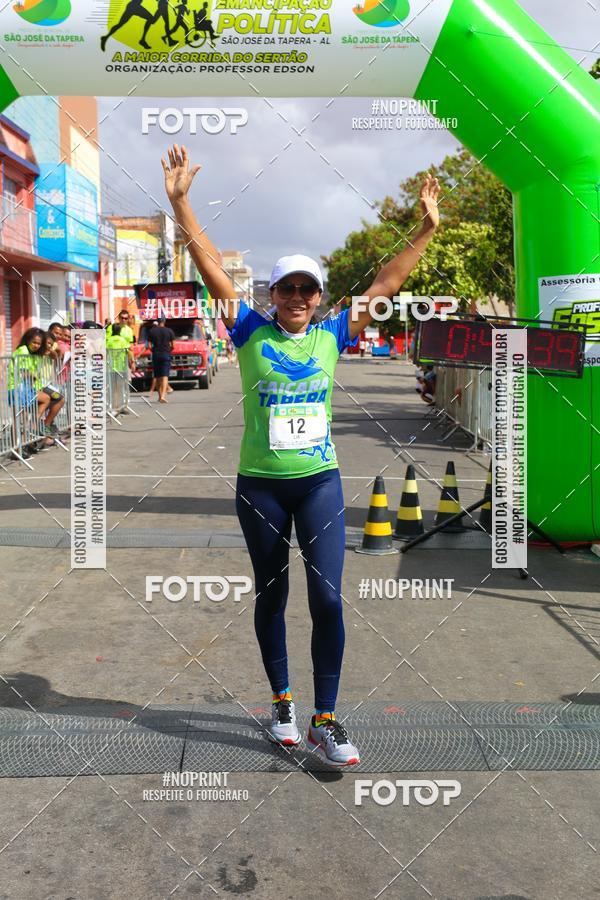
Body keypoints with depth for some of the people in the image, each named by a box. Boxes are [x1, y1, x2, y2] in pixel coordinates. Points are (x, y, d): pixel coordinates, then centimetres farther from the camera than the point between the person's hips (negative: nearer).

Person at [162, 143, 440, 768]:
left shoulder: (332, 335, 4)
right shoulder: (250, 333, -1)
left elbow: (385, 284, 6)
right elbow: (211, 268, -7)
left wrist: (426, 231, 2)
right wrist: (180, 203, -13)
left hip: (320, 481, 1)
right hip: (259, 485, -1)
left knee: (327, 598, -5)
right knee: (271, 595, 11)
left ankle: (324, 722, 5)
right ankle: (282, 703, 29)